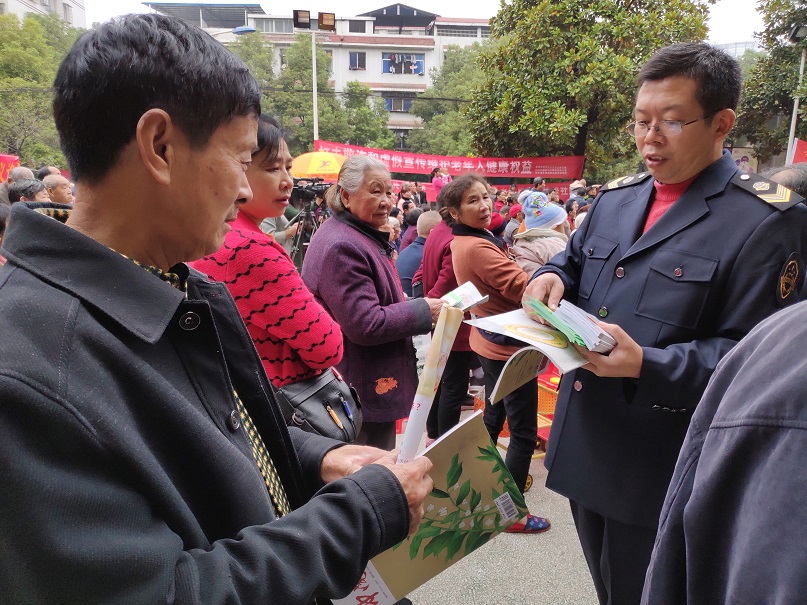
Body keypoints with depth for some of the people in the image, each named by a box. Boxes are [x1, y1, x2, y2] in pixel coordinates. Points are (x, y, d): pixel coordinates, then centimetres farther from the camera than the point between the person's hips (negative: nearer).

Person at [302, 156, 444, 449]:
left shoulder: (364, 237, 12)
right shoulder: (342, 248, -23)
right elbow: (365, 325, -27)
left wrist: (417, 307, 9)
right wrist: (425, 310, -17)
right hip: (365, 390, -11)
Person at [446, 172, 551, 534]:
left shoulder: (462, 243, 6)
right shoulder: (477, 247, -25)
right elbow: (523, 287, -28)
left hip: (488, 341, 10)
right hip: (509, 346, -10)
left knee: (494, 415, 24)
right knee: (524, 431, 0)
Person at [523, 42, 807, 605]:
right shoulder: (616, 197, 8)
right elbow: (574, 259, 19)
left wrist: (647, 366, -29)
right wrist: (554, 278, -5)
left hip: (660, 468, -6)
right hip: (583, 446, 6)